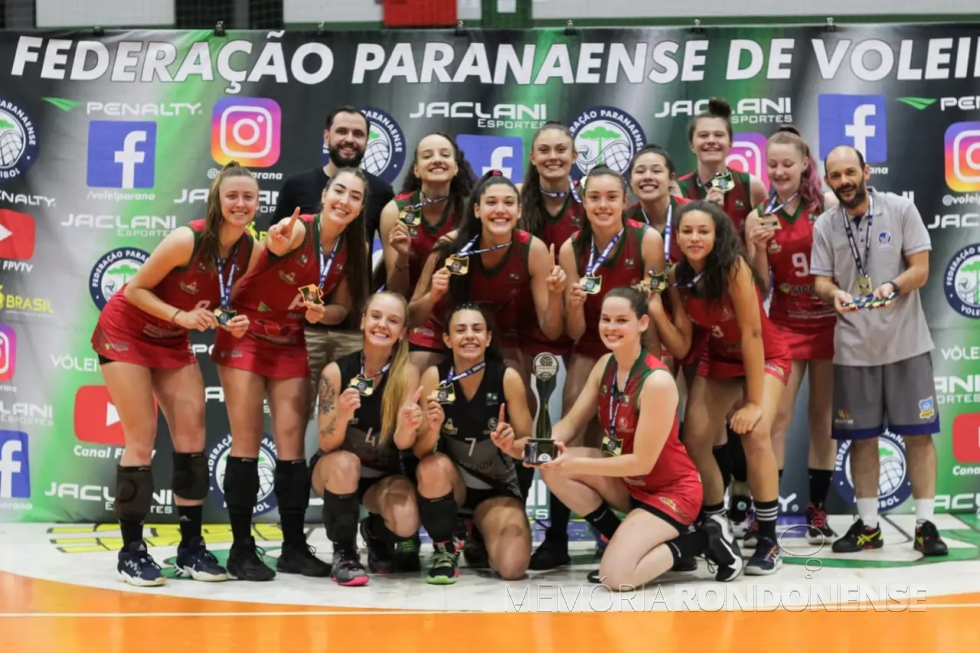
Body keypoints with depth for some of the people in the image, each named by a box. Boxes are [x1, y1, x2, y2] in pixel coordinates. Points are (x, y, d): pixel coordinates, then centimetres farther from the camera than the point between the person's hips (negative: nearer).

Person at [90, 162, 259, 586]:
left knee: (192, 435, 0)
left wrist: (234, 324, -16)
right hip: (126, 331, -6)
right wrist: (181, 315, -31)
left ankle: (191, 547, 9)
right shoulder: (188, 239, -28)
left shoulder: (250, 252, -10)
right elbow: (136, 288, -20)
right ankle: (131, 551, 3)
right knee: (142, 440, -7)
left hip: (173, 341, 6)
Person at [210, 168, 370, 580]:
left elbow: (343, 308, 5)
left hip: (291, 345, 5)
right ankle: (241, 549, 5)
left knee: (292, 445, 5)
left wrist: (321, 313, -18)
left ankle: (294, 548, 13)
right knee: (247, 444, -3)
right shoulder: (298, 229, -21)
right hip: (247, 338, -5)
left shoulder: (353, 251, -4)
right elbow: (276, 243, -45)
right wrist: (278, 239, -69)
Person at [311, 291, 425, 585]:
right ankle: (344, 552, -13)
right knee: (345, 463, -36)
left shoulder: (407, 374, -16)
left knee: (406, 523, -27)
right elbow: (326, 445, -18)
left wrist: (409, 426, -46)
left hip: (384, 474, 1)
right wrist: (342, 415, -40)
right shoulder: (336, 371, -18)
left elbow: (402, 443, -22)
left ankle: (376, 535, 13)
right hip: (334, 471, -1)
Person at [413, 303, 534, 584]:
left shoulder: (508, 377, -15)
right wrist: (433, 428, -37)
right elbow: (421, 451, -15)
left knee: (512, 566, -22)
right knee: (435, 466, -36)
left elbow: (528, 444, -8)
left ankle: (479, 535, 16)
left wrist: (512, 445, -32)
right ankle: (444, 550, -9)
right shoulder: (434, 376, -14)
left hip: (498, 486, 0)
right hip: (449, 482, 0)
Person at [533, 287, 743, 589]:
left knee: (616, 576, -22)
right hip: (628, 482, 8)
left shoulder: (657, 381, -26)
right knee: (553, 468, -12)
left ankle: (704, 539, -1)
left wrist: (575, 464, -25)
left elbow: (642, 462, -24)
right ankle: (622, 542, 3)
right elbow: (572, 422, 0)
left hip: (671, 490, -8)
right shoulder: (606, 365, -1)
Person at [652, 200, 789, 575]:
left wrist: (754, 401, -25)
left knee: (755, 435, -25)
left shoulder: (733, 267, -28)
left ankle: (768, 541, -12)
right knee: (694, 442, -3)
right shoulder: (677, 277, -11)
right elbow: (681, 348, -10)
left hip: (765, 357, -5)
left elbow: (752, 333, -26)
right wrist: (656, 311, -26)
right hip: (718, 360, 6)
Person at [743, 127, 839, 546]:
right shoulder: (758, 217, 0)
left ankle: (817, 509, 16)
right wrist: (756, 247, -17)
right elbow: (760, 284, -2)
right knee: (776, 416, -6)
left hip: (828, 321, 0)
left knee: (823, 416, 7)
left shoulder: (828, 206, -2)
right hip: (785, 323, 0)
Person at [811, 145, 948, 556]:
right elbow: (820, 281, 0)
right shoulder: (824, 226, 3)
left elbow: (920, 269, -7)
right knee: (861, 437, 7)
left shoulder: (901, 209, -3)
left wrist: (893, 286, -27)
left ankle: (925, 524, 7)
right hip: (853, 347, 2)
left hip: (906, 341, -2)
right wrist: (833, 293, -23)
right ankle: (867, 524, 17)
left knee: (918, 433, 0)